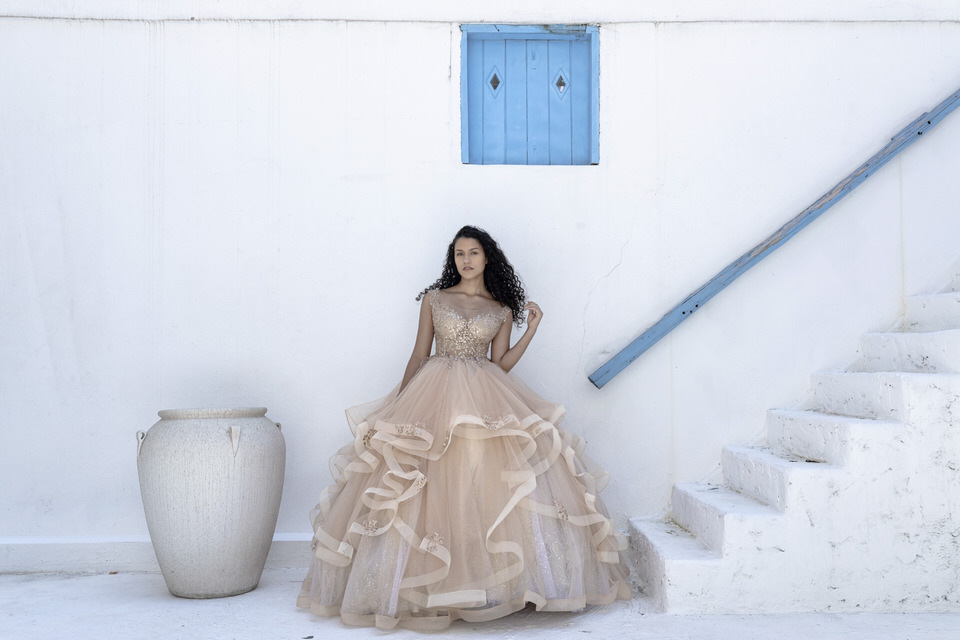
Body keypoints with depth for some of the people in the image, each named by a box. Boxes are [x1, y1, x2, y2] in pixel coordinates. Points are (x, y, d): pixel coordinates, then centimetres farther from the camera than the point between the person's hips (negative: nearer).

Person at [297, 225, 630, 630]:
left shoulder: (503, 310, 10)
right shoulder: (434, 299, 10)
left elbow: (499, 365, 7)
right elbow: (418, 356, 10)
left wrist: (530, 331, -1)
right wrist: (399, 404, 5)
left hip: (487, 403, 0)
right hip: (433, 399, 0)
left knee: (488, 488, -8)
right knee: (432, 491, -5)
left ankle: (496, 582, 2)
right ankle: (427, 586, 4)